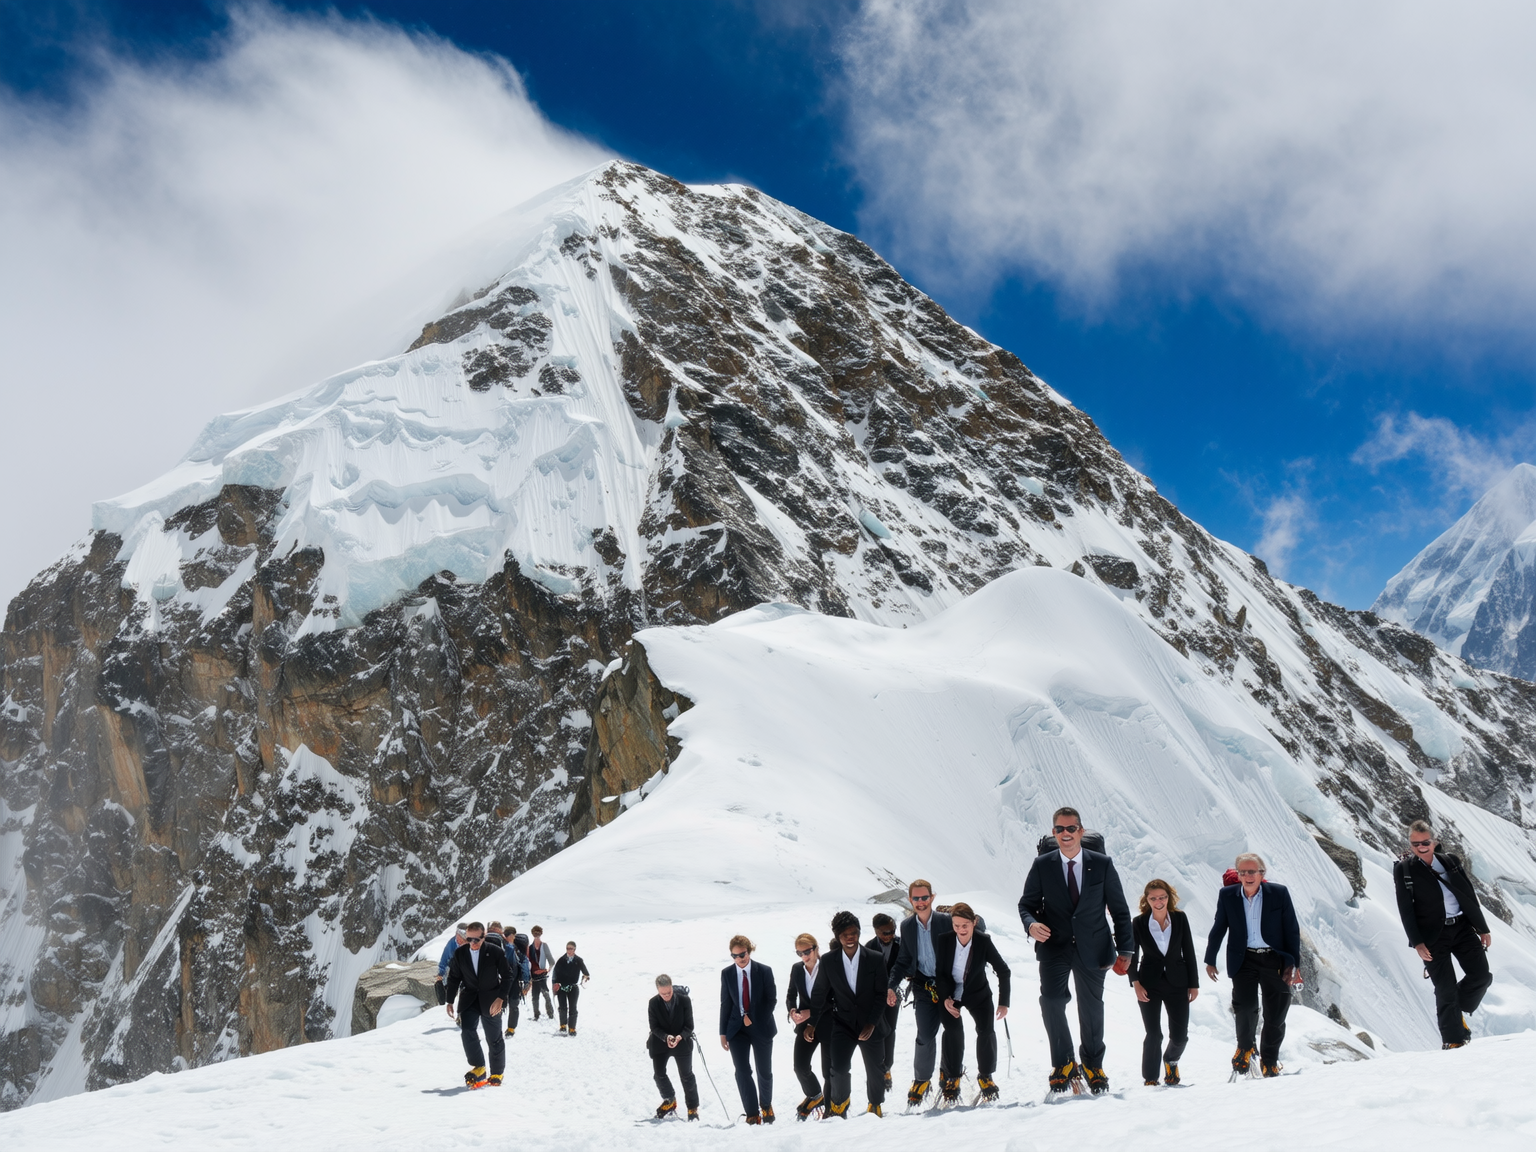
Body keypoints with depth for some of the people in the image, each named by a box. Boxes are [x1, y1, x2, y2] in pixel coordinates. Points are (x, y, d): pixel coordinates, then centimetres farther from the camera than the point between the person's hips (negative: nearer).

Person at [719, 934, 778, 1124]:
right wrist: (723, 1033, 1)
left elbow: (771, 999, -4)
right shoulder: (727, 974, -2)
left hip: (761, 1028, -1)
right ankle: (752, 1114, -1)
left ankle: (766, 1106, 34)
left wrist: (754, 1018, -13)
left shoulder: (764, 971, -7)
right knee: (742, 1072, -9)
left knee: (764, 1071, 8)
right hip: (737, 1028, 1)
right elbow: (725, 1004, 2)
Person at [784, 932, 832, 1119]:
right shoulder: (797, 969, 2)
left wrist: (811, 1012, -17)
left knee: (829, 1069, 1)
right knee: (800, 1066, -4)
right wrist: (792, 1011, -9)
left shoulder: (828, 968, -13)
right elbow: (791, 995, 11)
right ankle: (814, 1095, 24)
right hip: (805, 1025, 4)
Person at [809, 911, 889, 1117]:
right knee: (839, 1068, -15)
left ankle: (876, 1106, 38)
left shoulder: (876, 959, -9)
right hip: (843, 1023, 0)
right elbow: (820, 993, 4)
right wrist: (813, 1023, 6)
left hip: (871, 1025, 0)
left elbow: (881, 994, -7)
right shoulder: (829, 961, -6)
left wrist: (872, 1023, -13)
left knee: (875, 1069, 11)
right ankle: (839, 1104, 13)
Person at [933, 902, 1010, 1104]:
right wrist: (945, 998, -19)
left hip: (978, 994, 0)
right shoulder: (943, 941, -21)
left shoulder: (984, 941, -23)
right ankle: (953, 1078, -1)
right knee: (953, 1030, -20)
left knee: (986, 1030, -13)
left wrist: (1003, 1002, -14)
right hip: (951, 993, 0)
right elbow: (939, 972, -8)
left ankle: (985, 1076, 9)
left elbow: (1004, 971, -14)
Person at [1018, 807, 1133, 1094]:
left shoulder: (1103, 864, -2)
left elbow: (1120, 910, 3)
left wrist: (1124, 949, -1)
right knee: (1051, 1000, -19)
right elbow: (1027, 903, 5)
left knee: (1091, 1007, 11)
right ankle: (1063, 1063, 1)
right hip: (1054, 947, 0)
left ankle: (1092, 1064, 34)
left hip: (1092, 949, 1)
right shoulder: (1042, 866, -1)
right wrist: (1031, 923, -18)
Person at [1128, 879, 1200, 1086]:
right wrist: (1135, 983, -10)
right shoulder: (1139, 923, -3)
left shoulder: (1180, 919, -1)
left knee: (1180, 1036, 3)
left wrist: (1194, 984, 3)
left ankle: (1171, 1061, 35)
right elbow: (1132, 955, 1)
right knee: (1154, 1035, -4)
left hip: (1177, 983, 1)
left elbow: (1189, 952, 3)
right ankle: (1150, 1079, 11)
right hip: (1149, 985, -1)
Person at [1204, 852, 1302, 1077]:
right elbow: (1218, 930, 11)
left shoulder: (1279, 893, -5)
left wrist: (1294, 964, -2)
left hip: (1275, 960, 0)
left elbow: (1292, 931, 0)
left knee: (1275, 1015, 5)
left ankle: (1269, 1061, 25)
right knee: (1245, 1006, -17)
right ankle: (1244, 1047, 11)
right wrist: (1210, 960, 17)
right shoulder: (1227, 896, 0)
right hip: (1244, 959, 0)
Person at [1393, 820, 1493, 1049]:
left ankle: (1457, 1010, 24)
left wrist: (1483, 928, 11)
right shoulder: (1403, 869, -3)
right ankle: (1453, 1040, 6)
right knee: (1446, 988, -4)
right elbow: (1406, 909, -5)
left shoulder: (1450, 862, 7)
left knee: (1481, 975, -3)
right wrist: (1417, 942, -12)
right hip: (1433, 935, -4)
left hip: (1463, 927, 4)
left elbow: (1470, 896, 12)